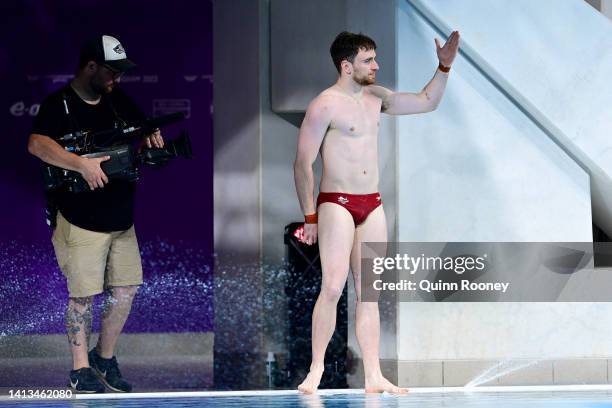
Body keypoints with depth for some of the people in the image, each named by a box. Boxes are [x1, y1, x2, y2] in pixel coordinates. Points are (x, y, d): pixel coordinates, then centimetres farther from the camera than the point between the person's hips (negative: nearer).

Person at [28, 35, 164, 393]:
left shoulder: (118, 101, 9)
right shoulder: (59, 105, -12)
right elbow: (37, 144, -27)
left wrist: (151, 135, -3)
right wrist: (83, 164, -35)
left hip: (121, 219, 7)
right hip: (81, 222, -7)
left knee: (126, 289, 8)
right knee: (83, 295, -1)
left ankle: (105, 358, 25)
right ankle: (81, 370, 10)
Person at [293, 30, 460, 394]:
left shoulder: (375, 97, 12)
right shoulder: (325, 105, -9)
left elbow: (427, 102, 23)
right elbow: (303, 163, -9)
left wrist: (444, 67, 10)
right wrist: (310, 217, -11)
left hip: (372, 206, 7)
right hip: (336, 204, -7)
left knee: (369, 292, 4)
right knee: (333, 287, -14)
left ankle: (374, 377, 4)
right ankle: (316, 371, -7)